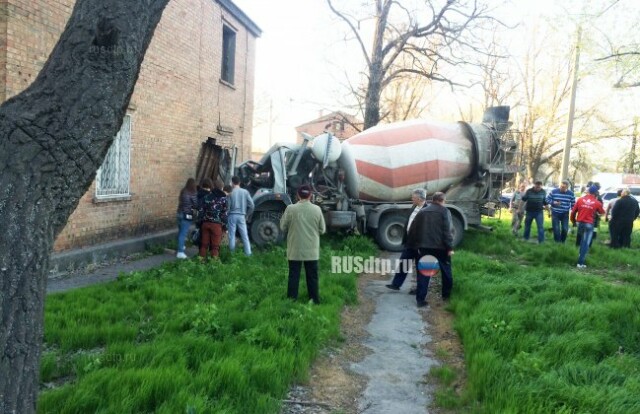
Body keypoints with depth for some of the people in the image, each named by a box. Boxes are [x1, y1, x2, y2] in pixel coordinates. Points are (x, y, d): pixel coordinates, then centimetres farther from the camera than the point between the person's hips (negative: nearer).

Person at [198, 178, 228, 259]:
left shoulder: (206, 196, 7)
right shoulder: (223, 198, -2)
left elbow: (201, 211, 4)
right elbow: (224, 213, -4)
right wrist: (225, 226, 1)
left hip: (206, 223, 4)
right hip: (217, 224, -4)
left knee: (204, 244, 12)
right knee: (215, 246, 2)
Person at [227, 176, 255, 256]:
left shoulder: (230, 192, -4)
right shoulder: (245, 192, 2)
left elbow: (227, 206, -6)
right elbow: (251, 205, 0)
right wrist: (247, 214, 12)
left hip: (232, 215, -2)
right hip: (241, 216, 2)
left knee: (232, 236, 6)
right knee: (245, 236, 4)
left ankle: (232, 253, 11)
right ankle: (248, 253, -1)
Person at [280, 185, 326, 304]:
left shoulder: (290, 208, -9)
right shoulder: (317, 209, -5)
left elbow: (283, 227, -1)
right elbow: (322, 230, 2)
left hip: (295, 249, -1)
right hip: (311, 250, 1)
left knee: (294, 276, 8)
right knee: (312, 276, 12)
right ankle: (314, 300, 18)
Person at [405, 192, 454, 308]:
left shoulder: (422, 212, 12)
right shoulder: (444, 211, -1)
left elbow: (412, 229, 11)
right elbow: (447, 230, -11)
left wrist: (411, 245, 16)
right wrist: (450, 247, -10)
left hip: (424, 246, 3)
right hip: (440, 246, -3)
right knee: (446, 271, 16)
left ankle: (420, 299, 1)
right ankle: (447, 295, 26)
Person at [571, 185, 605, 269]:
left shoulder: (580, 199, 1)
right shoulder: (597, 202, -5)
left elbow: (573, 211, 3)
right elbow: (602, 212, 13)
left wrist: (573, 221, 17)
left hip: (580, 222, 3)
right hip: (589, 224, -3)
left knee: (582, 241, 24)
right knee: (586, 243, -1)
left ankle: (581, 257, 31)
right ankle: (580, 263, -4)